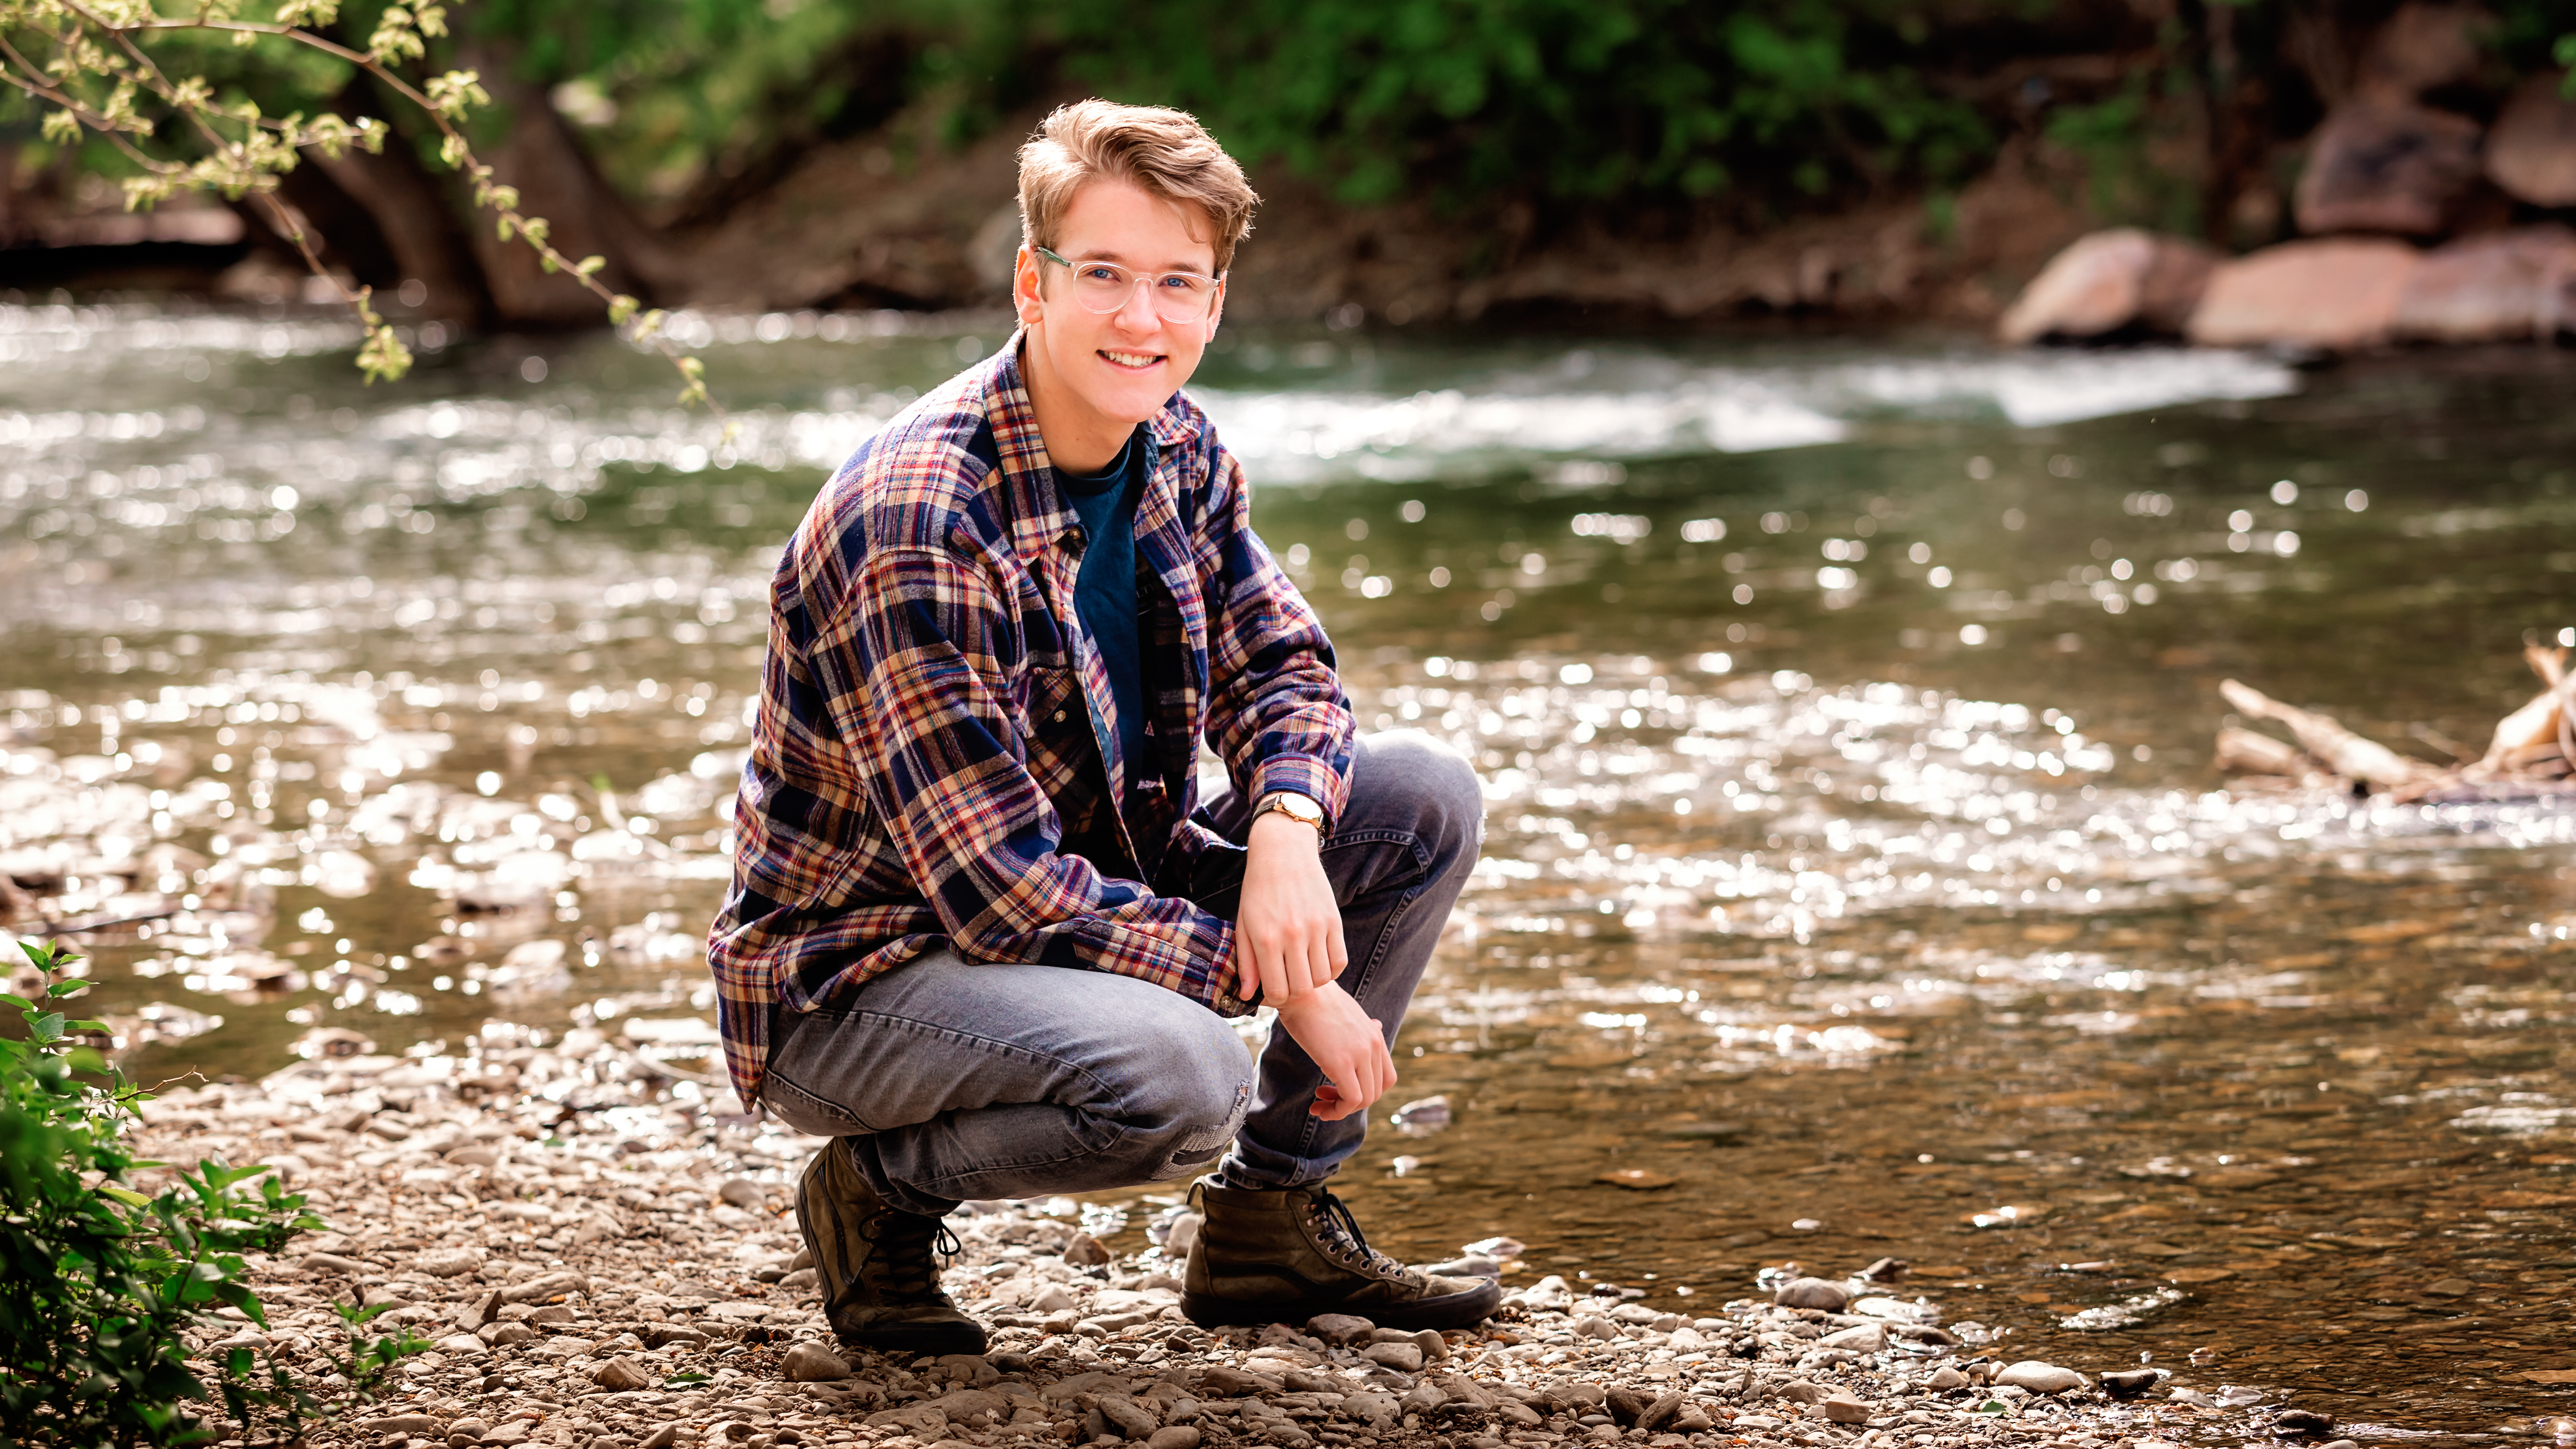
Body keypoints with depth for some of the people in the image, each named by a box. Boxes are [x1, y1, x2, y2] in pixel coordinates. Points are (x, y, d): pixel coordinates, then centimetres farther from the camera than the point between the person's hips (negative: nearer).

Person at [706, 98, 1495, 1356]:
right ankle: (881, 1192, -5)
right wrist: (1280, 983, -23)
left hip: (1090, 898, 8)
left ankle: (1272, 1217, 9)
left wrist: (1287, 830, -18)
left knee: (1427, 796, -3)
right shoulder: (912, 529, -27)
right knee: (1181, 1074, -36)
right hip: (862, 964, -8)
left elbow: (1282, 666, 7)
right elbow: (1000, 891, -28)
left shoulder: (1177, 452, -1)